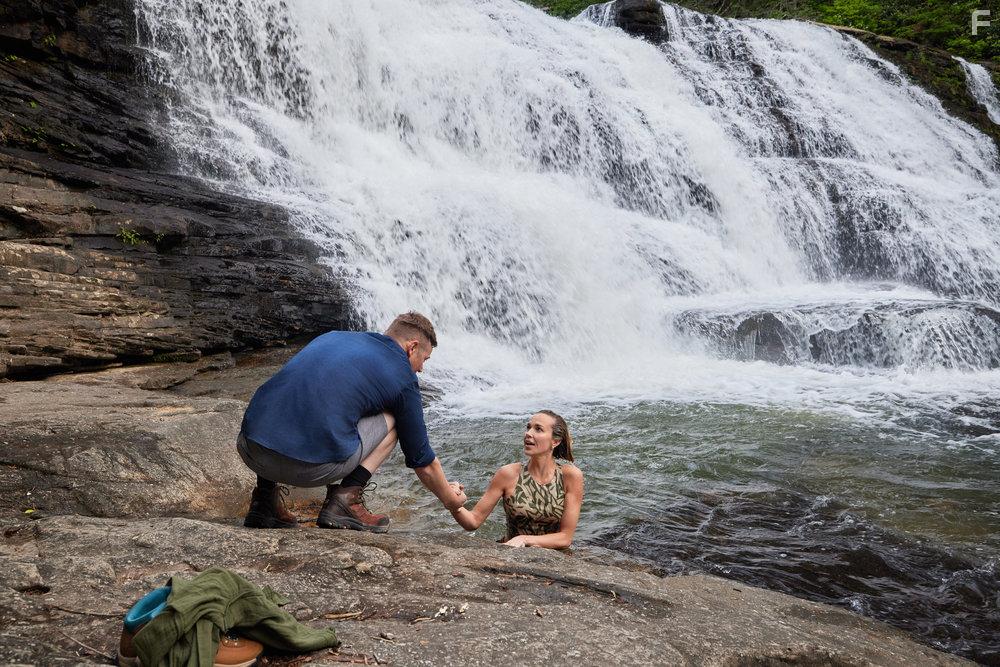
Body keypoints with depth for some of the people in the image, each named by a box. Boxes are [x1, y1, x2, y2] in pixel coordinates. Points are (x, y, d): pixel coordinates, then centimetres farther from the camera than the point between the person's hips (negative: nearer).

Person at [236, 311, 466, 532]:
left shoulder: (334, 336, 26)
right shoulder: (403, 377, 11)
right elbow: (423, 461, 19)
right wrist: (451, 500, 39)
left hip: (248, 450, 5)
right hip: (311, 467, -5)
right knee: (391, 420, 18)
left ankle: (264, 500, 24)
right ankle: (346, 499, 8)